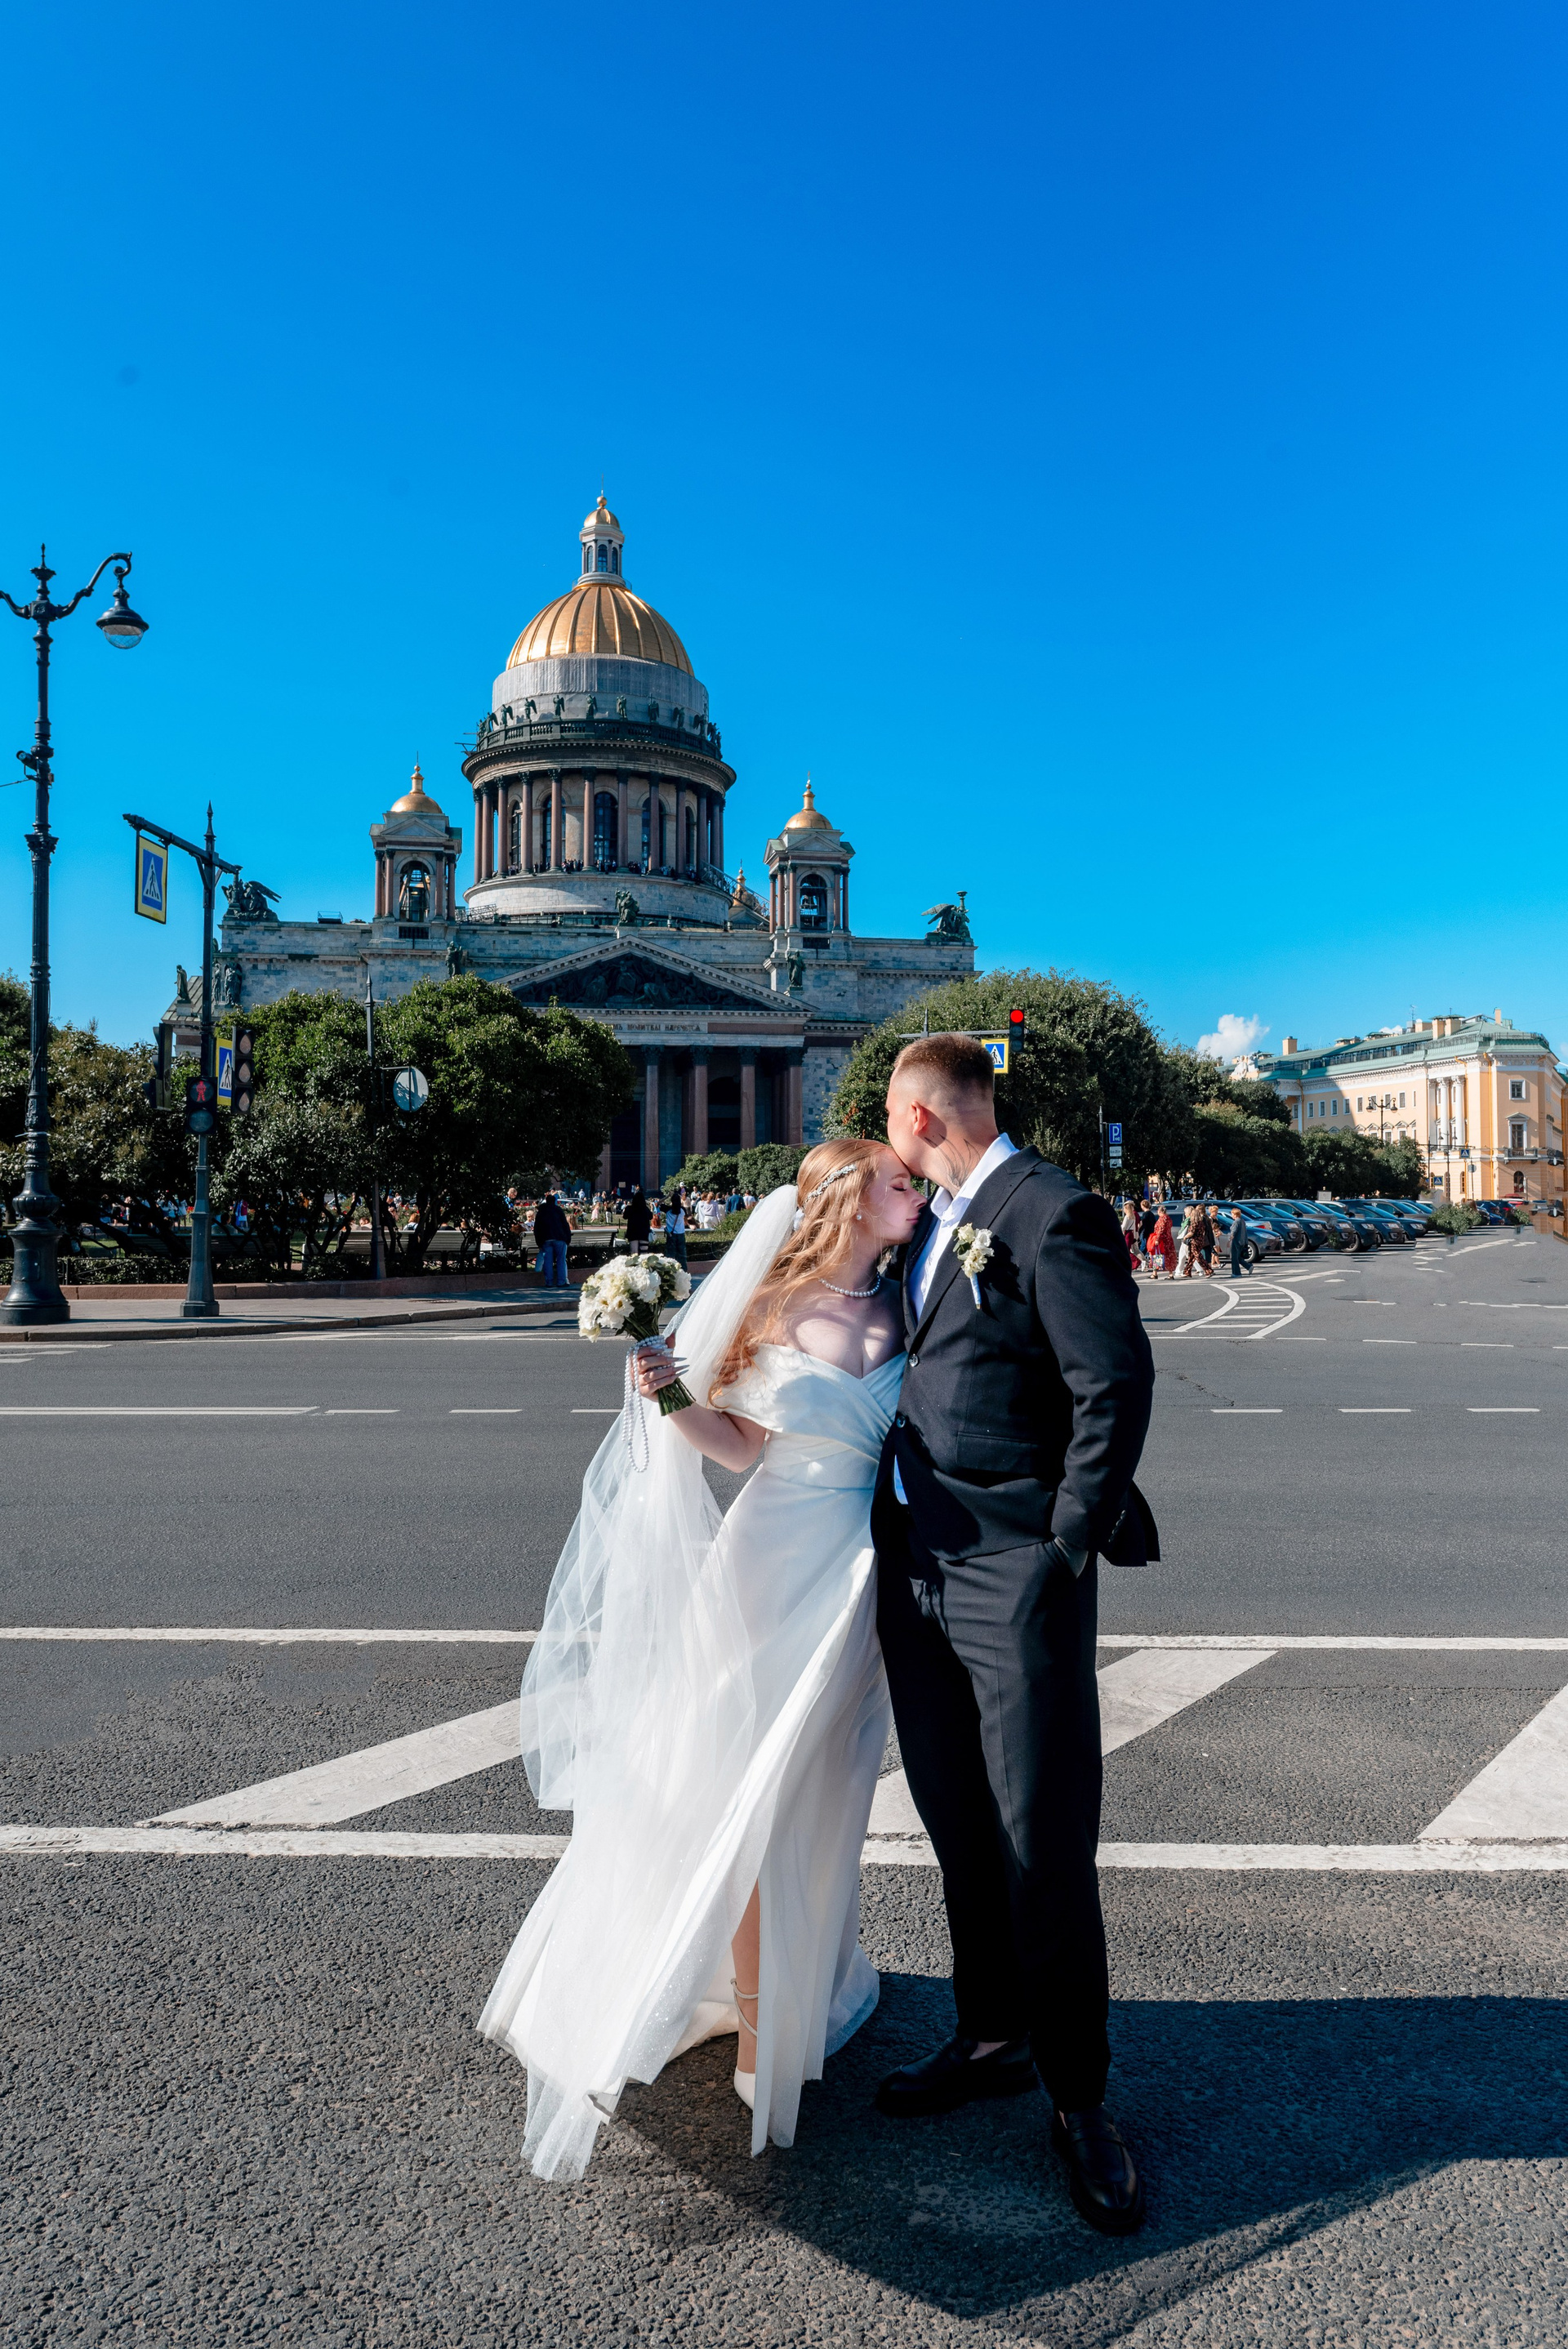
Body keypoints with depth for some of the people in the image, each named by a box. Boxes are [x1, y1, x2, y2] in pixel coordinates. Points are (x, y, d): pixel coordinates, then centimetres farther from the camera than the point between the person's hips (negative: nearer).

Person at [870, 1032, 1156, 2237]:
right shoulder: (933, 1221, 13)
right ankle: (992, 2040, 37)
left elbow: (1119, 1387, -17)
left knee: (1045, 1844, 2)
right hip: (917, 1568, 8)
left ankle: (1077, 2096, 22)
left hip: (1015, 1577, -8)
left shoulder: (1052, 1213, -13)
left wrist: (1066, 1554, -15)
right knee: (961, 1831, 18)